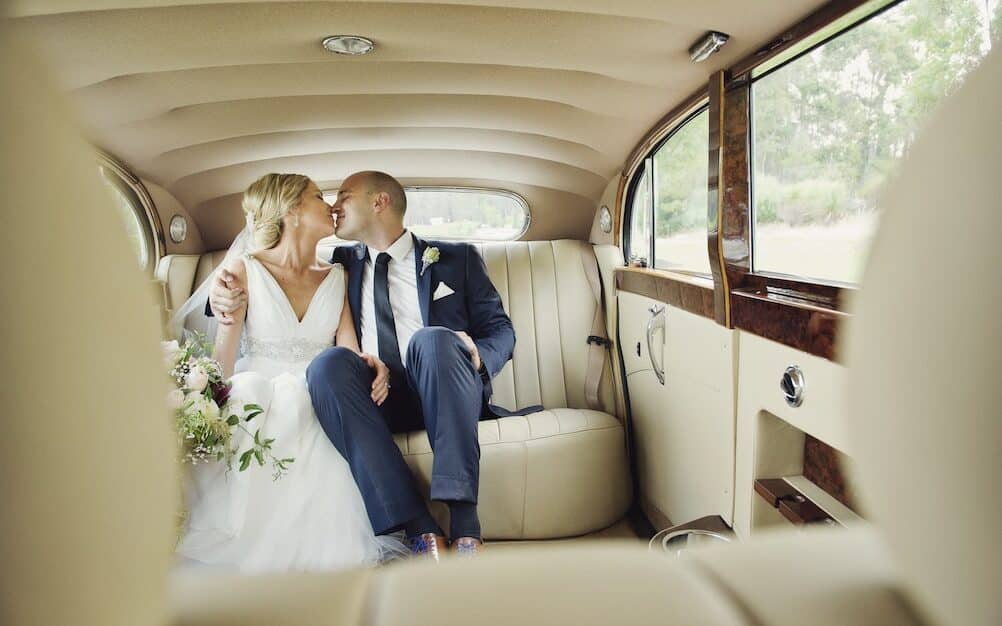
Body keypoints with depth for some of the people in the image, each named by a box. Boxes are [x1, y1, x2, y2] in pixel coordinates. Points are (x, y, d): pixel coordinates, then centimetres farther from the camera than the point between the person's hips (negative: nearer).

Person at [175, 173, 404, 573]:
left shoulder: (335, 278, 11)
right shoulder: (243, 269, 2)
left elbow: (349, 352, 3)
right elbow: (223, 369, -3)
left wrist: (369, 366, -20)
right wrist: (228, 318, -25)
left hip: (313, 404, 2)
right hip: (254, 397, -2)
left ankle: (304, 551, -22)